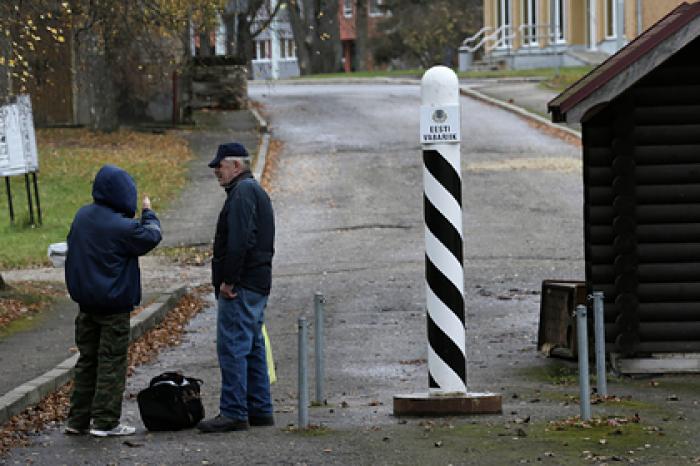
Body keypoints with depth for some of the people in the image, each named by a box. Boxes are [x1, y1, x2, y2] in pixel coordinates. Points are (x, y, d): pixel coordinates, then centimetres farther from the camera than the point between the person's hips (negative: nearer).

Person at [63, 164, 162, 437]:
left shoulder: (82, 217, 4)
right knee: (111, 362, 0)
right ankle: (105, 422, 0)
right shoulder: (121, 226, -20)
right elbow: (152, 236, -7)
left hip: (86, 301, 7)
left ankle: (77, 420, 15)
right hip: (114, 306, -7)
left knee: (87, 360, 14)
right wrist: (148, 213, 8)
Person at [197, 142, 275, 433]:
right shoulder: (257, 191, 21)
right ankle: (260, 410, 17)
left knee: (232, 347, -10)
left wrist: (228, 280, -20)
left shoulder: (242, 192, -12)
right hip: (259, 284, 11)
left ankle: (234, 413, -11)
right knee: (253, 347, 14)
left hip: (240, 287, -11)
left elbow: (239, 241, -23)